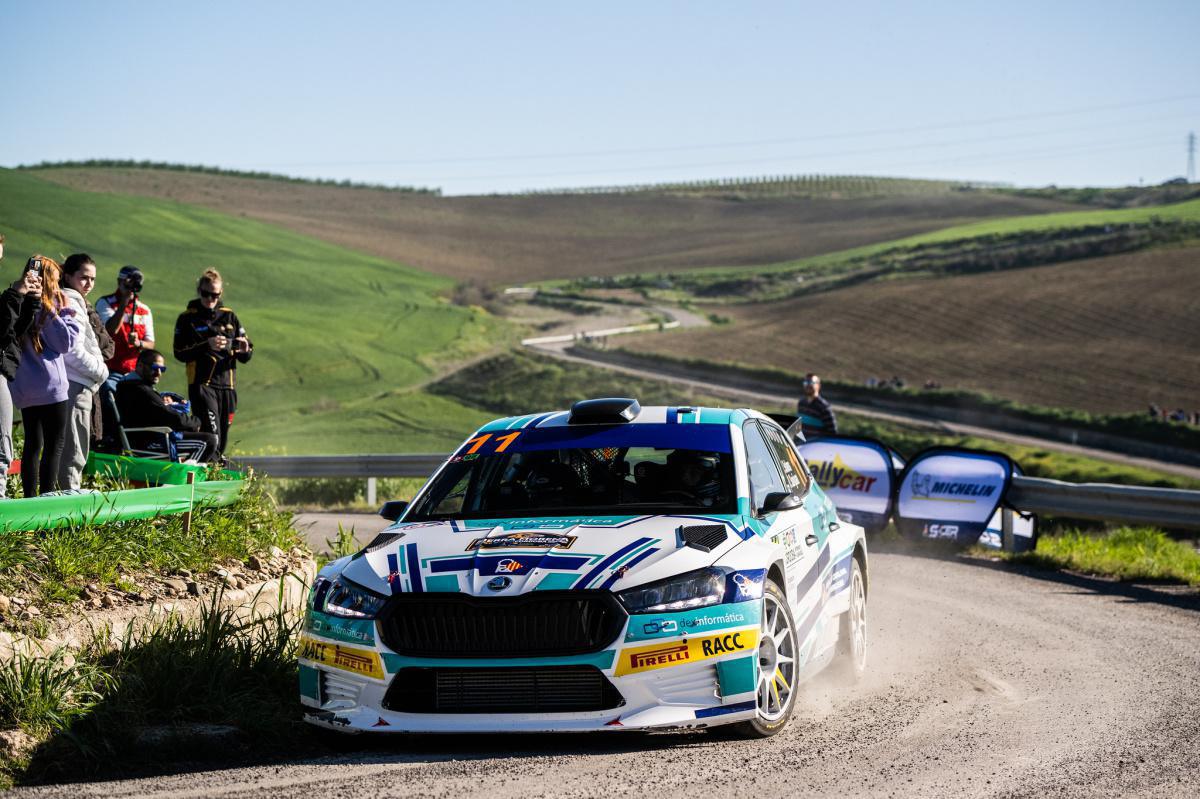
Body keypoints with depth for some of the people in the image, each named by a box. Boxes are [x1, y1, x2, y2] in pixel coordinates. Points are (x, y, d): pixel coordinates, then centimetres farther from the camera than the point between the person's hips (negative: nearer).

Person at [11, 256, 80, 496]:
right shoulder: (46, 309, -13)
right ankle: (47, 497, -7)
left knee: (32, 444, 13)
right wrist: (66, 313, -1)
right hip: (50, 387, -7)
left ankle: (30, 497, 14)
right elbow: (65, 342, -8)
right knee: (55, 446, -2)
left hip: (23, 389, 8)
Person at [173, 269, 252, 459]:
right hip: (201, 384, -4)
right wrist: (207, 345, -18)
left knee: (222, 440, 6)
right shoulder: (187, 318, 5)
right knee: (211, 433, -20)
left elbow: (246, 356, 15)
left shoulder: (229, 316, 16)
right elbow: (180, 352, -6)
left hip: (227, 384, 4)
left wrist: (244, 349, -9)